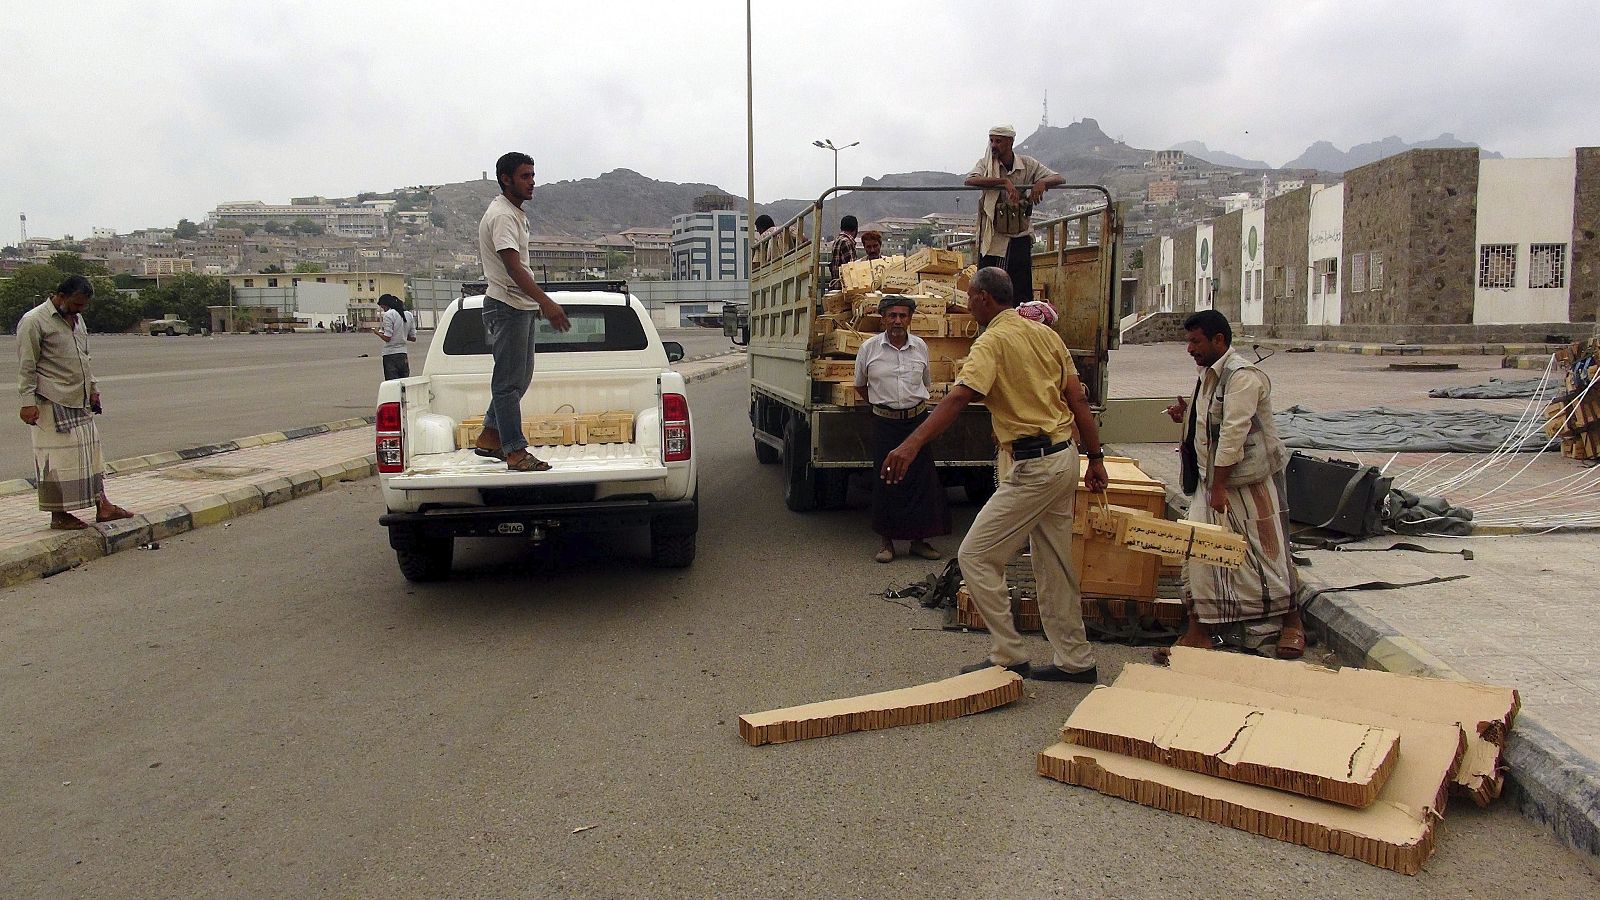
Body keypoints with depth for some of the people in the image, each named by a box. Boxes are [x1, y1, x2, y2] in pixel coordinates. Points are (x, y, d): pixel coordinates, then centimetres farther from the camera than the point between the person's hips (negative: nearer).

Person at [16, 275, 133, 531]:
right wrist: (28, 402, -16)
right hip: (52, 403, -8)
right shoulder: (34, 322, -10)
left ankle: (102, 506, 13)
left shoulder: (76, 319, 14)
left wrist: (93, 389, 19)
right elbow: (27, 366, -12)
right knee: (57, 459, -3)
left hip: (80, 402, 8)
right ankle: (58, 516, 4)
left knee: (91, 452, 8)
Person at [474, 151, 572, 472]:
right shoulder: (502, 216, -16)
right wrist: (546, 302, -36)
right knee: (509, 381, -6)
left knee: (521, 376, 15)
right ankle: (515, 452, -3)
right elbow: (513, 267, -27)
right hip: (507, 306, -10)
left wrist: (536, 302, 28)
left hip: (523, 306, 10)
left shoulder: (515, 213, 17)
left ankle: (489, 438, 24)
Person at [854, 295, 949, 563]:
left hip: (917, 419, 2)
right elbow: (860, 385, 13)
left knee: (922, 479, 0)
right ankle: (887, 541, 10)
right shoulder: (869, 347, -1)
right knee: (886, 481, 0)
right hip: (884, 423, -2)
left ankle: (919, 539, 11)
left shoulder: (920, 347, 4)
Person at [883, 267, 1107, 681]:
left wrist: (911, 444, -39)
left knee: (976, 556, -1)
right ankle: (1075, 660, 26)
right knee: (1053, 564, 17)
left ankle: (1009, 656, 4)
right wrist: (1095, 458, 16)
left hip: (1033, 467, -9)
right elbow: (1078, 399, 12)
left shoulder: (993, 341, -13)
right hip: (1064, 457, 9)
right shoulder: (1045, 333, 12)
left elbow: (958, 398, -29)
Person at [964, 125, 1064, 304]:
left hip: (1019, 237, 0)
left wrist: (1042, 182, -23)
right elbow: (970, 180, -22)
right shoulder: (985, 163, 0)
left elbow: (1059, 178, 1)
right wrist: (1004, 181, -33)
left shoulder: (1028, 164, 3)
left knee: (1022, 292, 0)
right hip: (991, 238, 0)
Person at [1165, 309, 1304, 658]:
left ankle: (1292, 623, 24)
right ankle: (1199, 632, 8)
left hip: (1250, 479, -8)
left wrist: (1219, 486, -23)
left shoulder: (1243, 376, -18)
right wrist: (1187, 414, 5)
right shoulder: (1208, 374, 12)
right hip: (1211, 478, 8)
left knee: (1267, 551, 4)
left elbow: (1234, 432, -23)